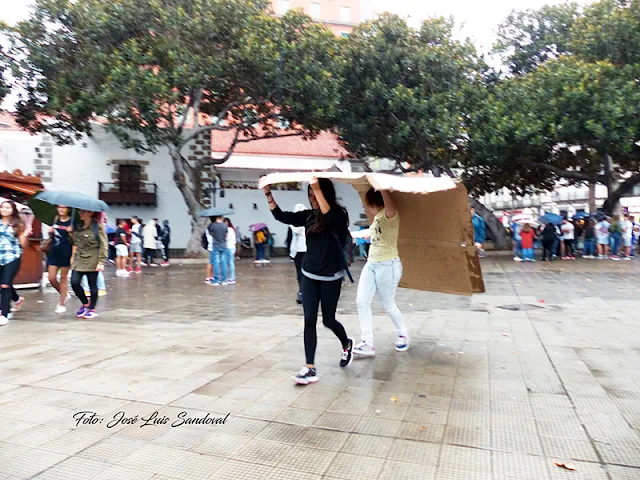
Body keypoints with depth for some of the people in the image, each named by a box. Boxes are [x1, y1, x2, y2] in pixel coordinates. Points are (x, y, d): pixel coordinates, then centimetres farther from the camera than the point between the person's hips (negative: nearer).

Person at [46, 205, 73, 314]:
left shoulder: (71, 222, -7)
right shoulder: (56, 219, 8)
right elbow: (51, 235, 19)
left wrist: (70, 233, -26)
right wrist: (50, 232, -2)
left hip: (66, 252, -5)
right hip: (54, 251, 5)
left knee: (63, 277, 5)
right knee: (51, 278, 3)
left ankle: (61, 304, 15)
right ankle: (65, 295, 28)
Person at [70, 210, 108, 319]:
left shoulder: (98, 226, -9)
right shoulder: (78, 226, 10)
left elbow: (103, 245, -12)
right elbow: (74, 242, 21)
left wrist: (101, 262, -17)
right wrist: (70, 233, 1)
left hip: (92, 261, -6)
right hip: (79, 260, 6)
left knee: (92, 285, 4)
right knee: (74, 283, -3)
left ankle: (92, 309, 20)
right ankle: (85, 303, 22)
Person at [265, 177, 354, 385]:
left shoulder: (339, 215, -12)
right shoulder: (309, 215, 4)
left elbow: (328, 217, -36)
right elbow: (281, 216, 3)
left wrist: (317, 188, -37)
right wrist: (268, 193, -6)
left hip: (331, 277, -5)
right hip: (310, 275, 5)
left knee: (328, 320, 8)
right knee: (309, 320, -1)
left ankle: (347, 344, 41)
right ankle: (310, 368, 5)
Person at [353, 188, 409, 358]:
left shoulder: (390, 214, -14)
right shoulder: (377, 217, 12)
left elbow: (388, 202, -34)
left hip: (388, 265, -8)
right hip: (371, 264, 8)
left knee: (388, 305, 5)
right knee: (362, 302, -2)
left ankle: (402, 334, 32)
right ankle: (367, 344, 1)